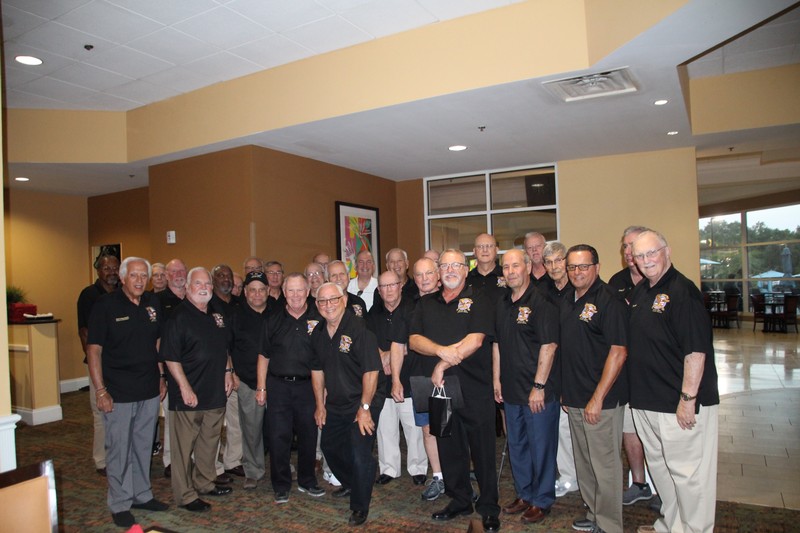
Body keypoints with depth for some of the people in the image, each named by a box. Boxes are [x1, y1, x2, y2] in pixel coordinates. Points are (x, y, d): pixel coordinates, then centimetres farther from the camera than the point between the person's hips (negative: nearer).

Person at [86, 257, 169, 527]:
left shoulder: (153, 304, 5)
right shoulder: (106, 305, -10)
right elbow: (94, 350, -10)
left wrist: (161, 377, 11)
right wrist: (100, 390, -14)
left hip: (149, 391, 5)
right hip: (118, 393, -5)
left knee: (144, 447, 17)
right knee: (119, 450, 6)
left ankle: (142, 495, 32)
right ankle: (120, 504, 22)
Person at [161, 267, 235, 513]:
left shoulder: (217, 315, 11)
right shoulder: (179, 316, -12)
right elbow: (170, 357, -16)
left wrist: (228, 371, 11)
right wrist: (185, 388, -19)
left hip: (216, 392, 7)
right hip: (188, 395, -7)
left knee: (210, 441, 18)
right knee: (184, 446, 4)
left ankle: (205, 483, 35)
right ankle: (185, 495, 18)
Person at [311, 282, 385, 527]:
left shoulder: (358, 328, -21)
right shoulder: (318, 333, 1)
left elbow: (371, 370, -22)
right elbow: (317, 370, 12)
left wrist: (365, 408, -20)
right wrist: (320, 405, 12)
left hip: (362, 403, -7)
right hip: (334, 404, 8)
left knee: (360, 456, -8)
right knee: (330, 447, 21)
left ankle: (360, 508, 15)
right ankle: (350, 484, 48)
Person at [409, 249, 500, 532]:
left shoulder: (478, 300, -2)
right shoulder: (426, 303, 11)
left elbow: (475, 340, -15)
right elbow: (414, 340, 0)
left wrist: (443, 364, -16)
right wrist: (442, 350, -17)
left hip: (475, 389, -4)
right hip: (439, 388, 4)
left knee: (482, 449, 4)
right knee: (449, 448, 14)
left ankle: (489, 508, 20)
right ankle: (459, 501, 31)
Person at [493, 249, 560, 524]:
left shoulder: (541, 302, -14)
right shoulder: (502, 304, 9)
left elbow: (548, 346, -18)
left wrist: (539, 386, -20)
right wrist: (497, 379, 12)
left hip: (539, 391, -7)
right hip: (512, 390, 7)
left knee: (541, 446, 6)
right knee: (516, 445, 18)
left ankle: (542, 500, 23)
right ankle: (524, 494, 35)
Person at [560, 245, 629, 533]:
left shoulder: (609, 301, -14)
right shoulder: (568, 302, 10)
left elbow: (618, 352, -18)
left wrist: (597, 398, -19)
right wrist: (565, 391, 14)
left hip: (601, 400, -8)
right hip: (574, 398, 8)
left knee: (605, 465, 4)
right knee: (584, 463, 18)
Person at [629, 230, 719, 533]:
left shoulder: (682, 290, -16)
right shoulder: (639, 292, 10)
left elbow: (696, 350, -20)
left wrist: (688, 398, -21)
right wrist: (637, 393, 16)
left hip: (678, 403, -9)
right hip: (645, 400, 9)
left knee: (687, 471, 4)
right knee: (659, 465, 21)